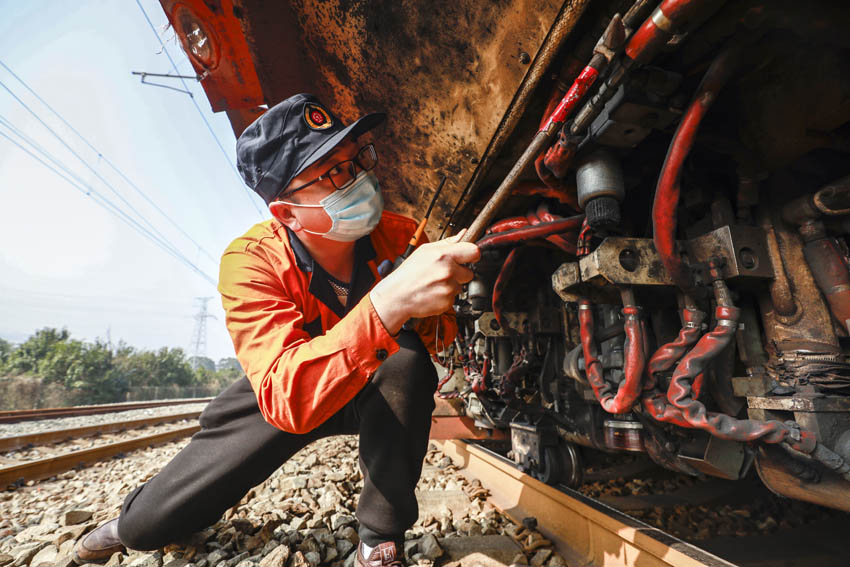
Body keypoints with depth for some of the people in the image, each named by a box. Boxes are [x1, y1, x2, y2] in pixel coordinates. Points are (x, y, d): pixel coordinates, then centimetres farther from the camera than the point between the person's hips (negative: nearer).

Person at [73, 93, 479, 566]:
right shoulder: (251, 262, -30)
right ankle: (136, 521, 45)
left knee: (408, 355, -33)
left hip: (382, 393, 1)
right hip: (282, 399, 0)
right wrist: (387, 302, -59)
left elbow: (442, 333, -14)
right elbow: (286, 398, -44)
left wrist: (429, 319, -39)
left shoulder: (400, 236, -23)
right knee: (153, 523, 1)